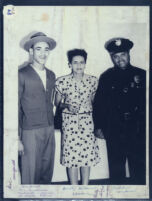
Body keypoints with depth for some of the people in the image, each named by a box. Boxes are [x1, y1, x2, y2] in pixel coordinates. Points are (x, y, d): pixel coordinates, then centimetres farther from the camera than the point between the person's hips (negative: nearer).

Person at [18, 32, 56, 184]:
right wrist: (17, 139, -9)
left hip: (49, 130, 6)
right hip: (31, 132, -5)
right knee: (30, 176, 1)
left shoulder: (51, 75, 12)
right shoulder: (22, 75, -7)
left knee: (47, 174, 12)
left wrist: (51, 126, 11)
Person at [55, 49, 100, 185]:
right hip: (69, 121, -2)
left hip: (87, 121, 2)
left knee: (87, 155, 3)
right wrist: (66, 106, -15)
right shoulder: (62, 82, -3)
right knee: (71, 156, 0)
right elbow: (57, 102, 6)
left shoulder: (93, 81, 2)